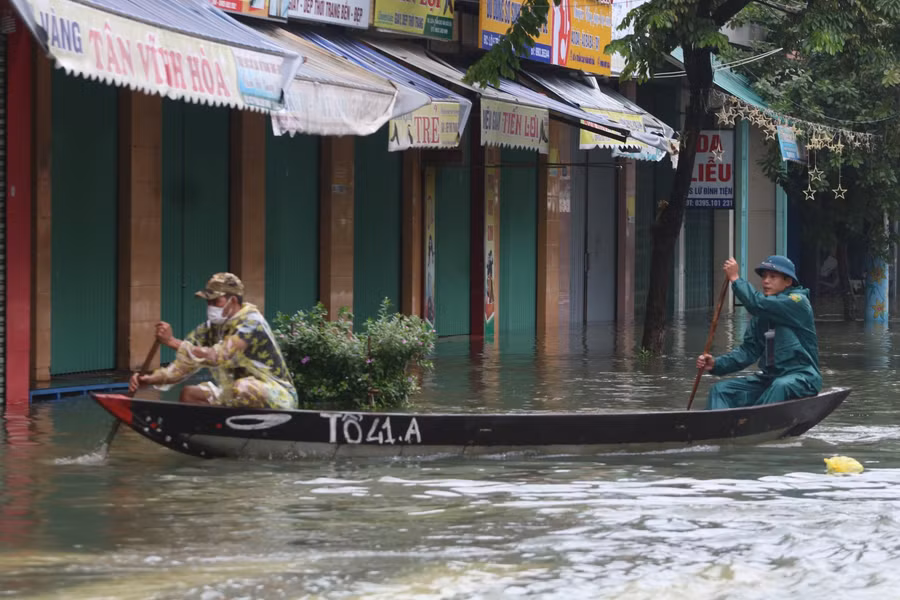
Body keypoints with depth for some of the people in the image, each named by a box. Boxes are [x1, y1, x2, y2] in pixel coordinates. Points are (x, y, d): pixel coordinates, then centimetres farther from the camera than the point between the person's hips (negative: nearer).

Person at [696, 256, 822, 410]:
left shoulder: (798, 302, -9)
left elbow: (758, 303, -23)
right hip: (770, 378, 8)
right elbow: (749, 349, 7)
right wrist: (716, 364, -7)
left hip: (802, 377, -8)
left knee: (780, 386, -40)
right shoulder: (762, 314, 14)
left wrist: (735, 278, -12)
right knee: (721, 390, -7)